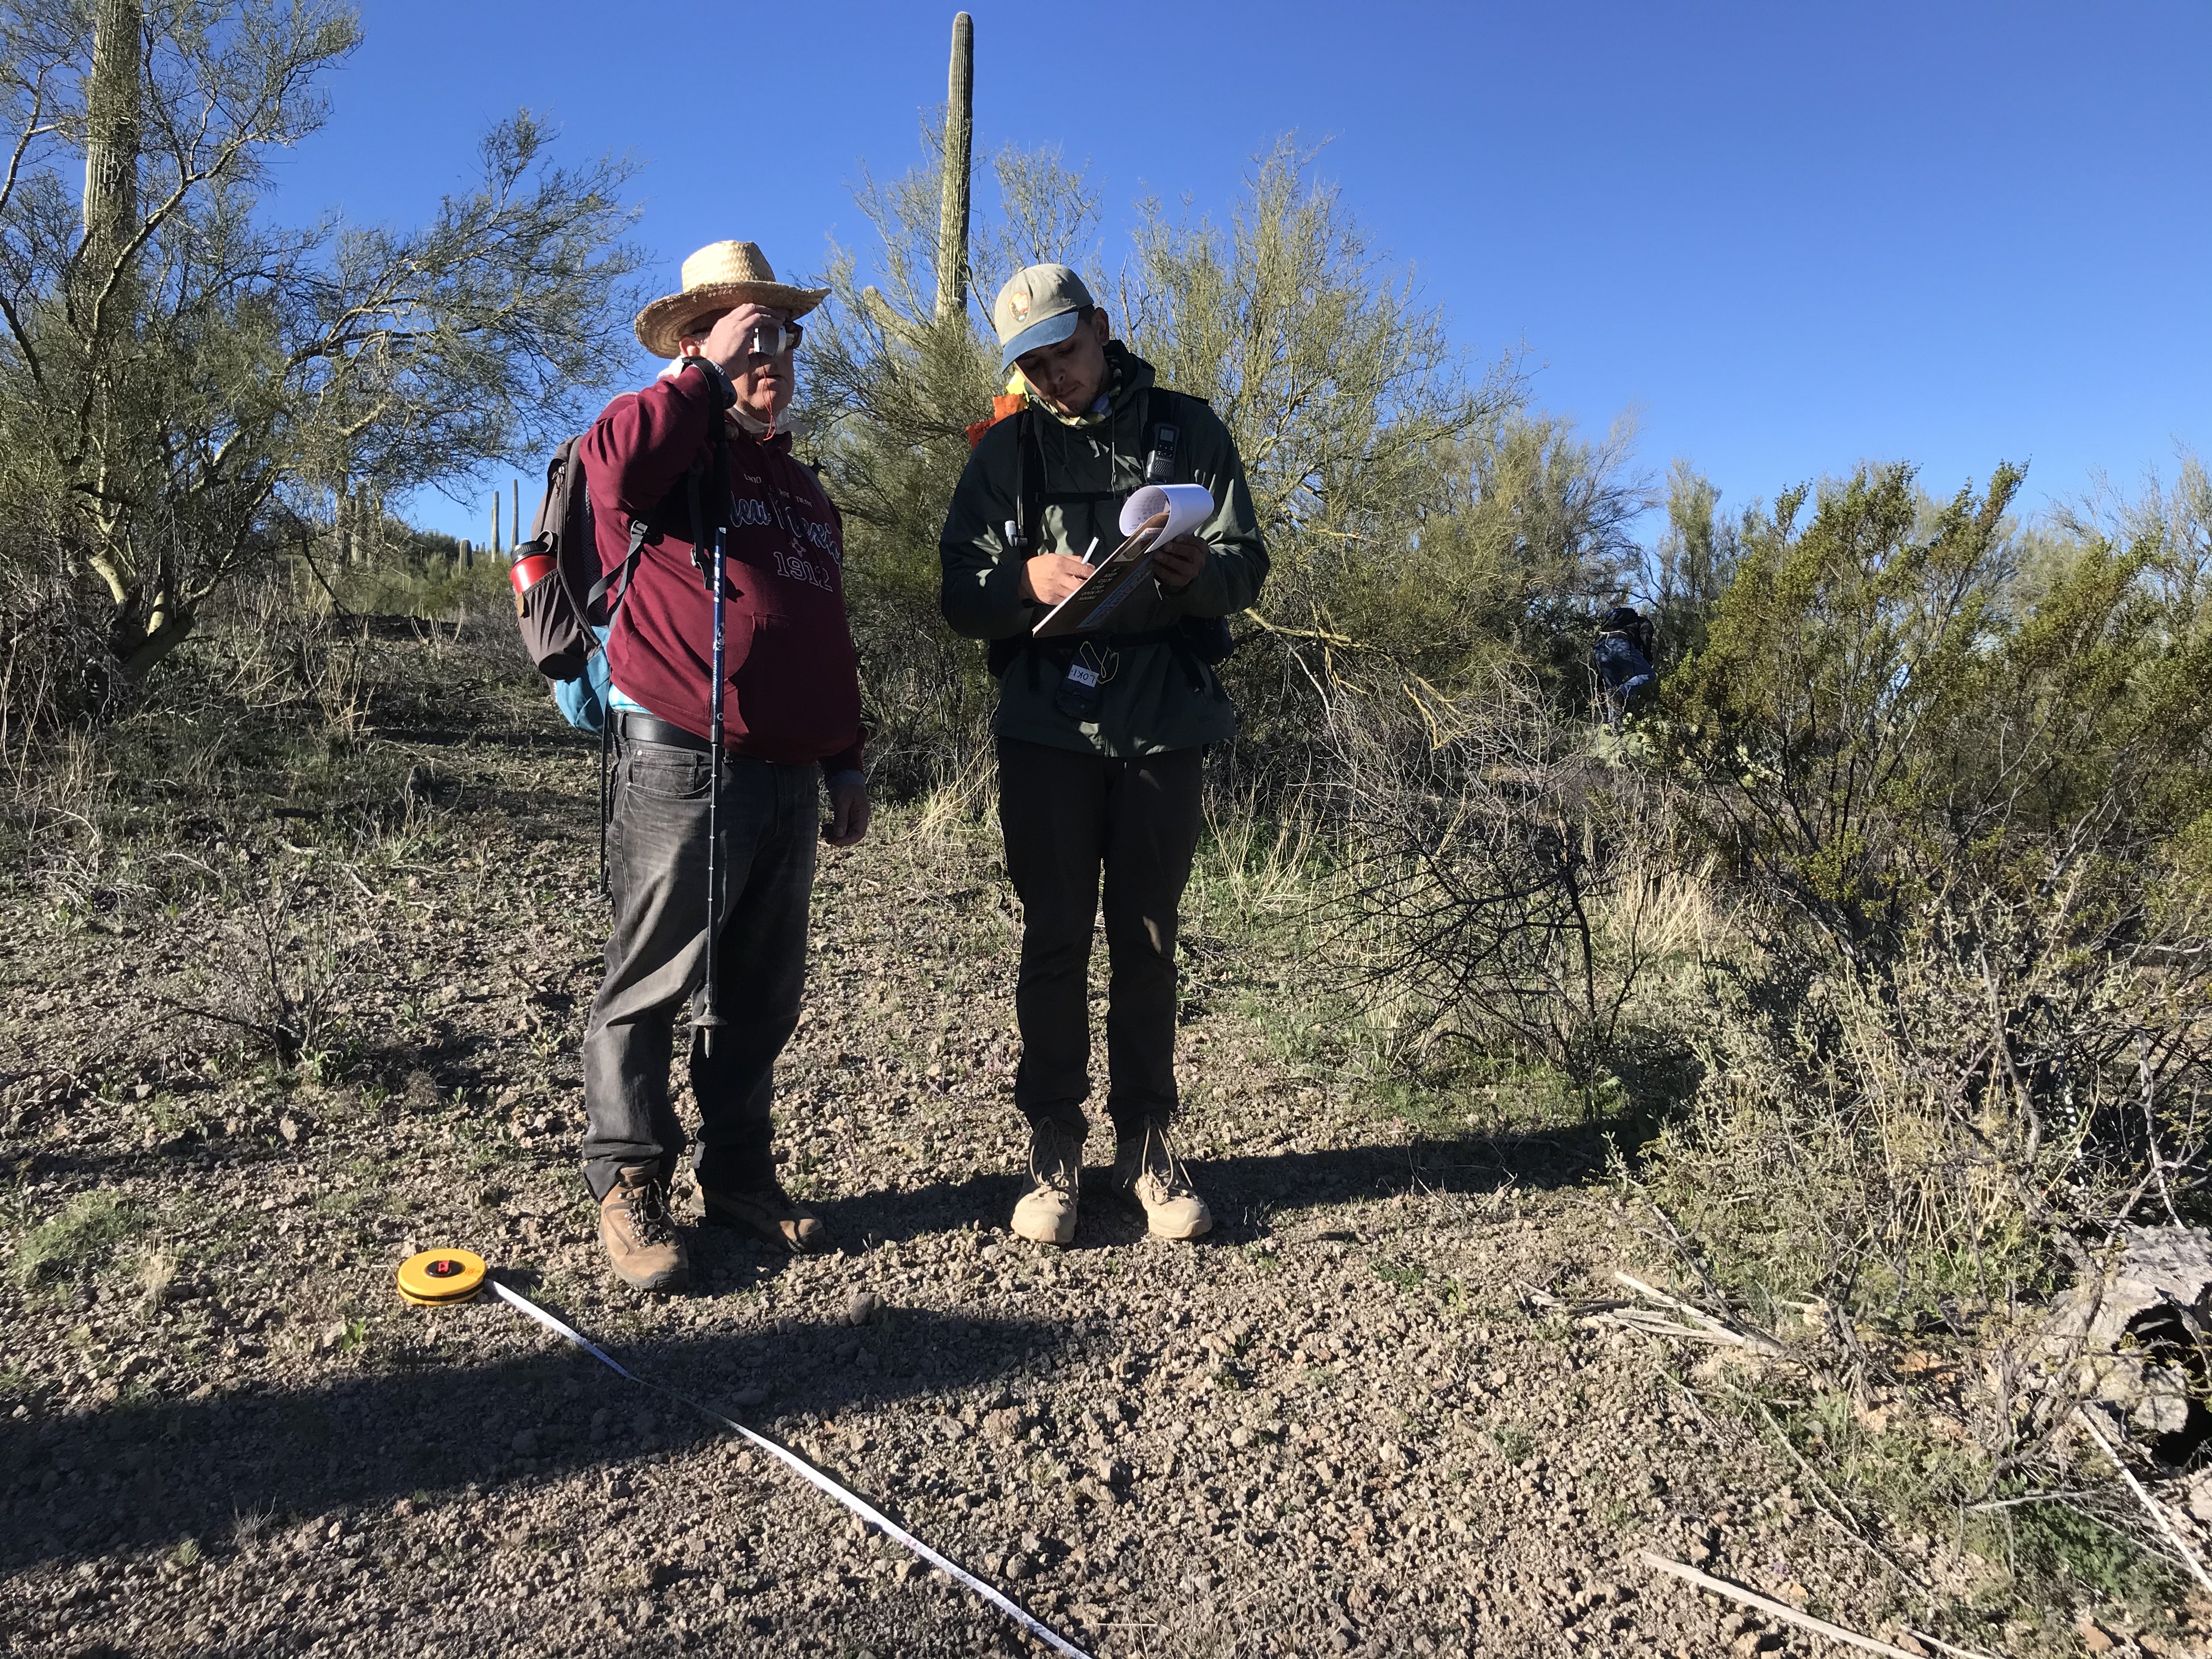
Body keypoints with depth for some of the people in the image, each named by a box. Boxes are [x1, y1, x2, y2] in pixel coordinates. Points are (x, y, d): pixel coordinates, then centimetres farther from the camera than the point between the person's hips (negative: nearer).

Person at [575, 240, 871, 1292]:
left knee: (764, 991, 11)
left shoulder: (803, 491, 24)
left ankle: (739, 1173, 25)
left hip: (788, 776, 7)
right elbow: (611, 459, -26)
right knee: (652, 982, 0)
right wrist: (711, 373, -14)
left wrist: (845, 762, 23)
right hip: (682, 766, -7)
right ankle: (628, 1186, 13)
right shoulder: (674, 457, 1)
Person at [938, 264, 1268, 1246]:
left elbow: (1248, 566, 3)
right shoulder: (1007, 451, 10)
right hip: (1046, 725, 0)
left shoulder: (1187, 431, 8)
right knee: (1053, 942, 2)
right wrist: (1028, 579, -19)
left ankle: (1147, 1144, 16)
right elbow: (961, 596, 3)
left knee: (1146, 943, 6)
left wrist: (1200, 570, -20)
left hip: (1162, 726, 0)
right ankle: (1054, 1149, 11)